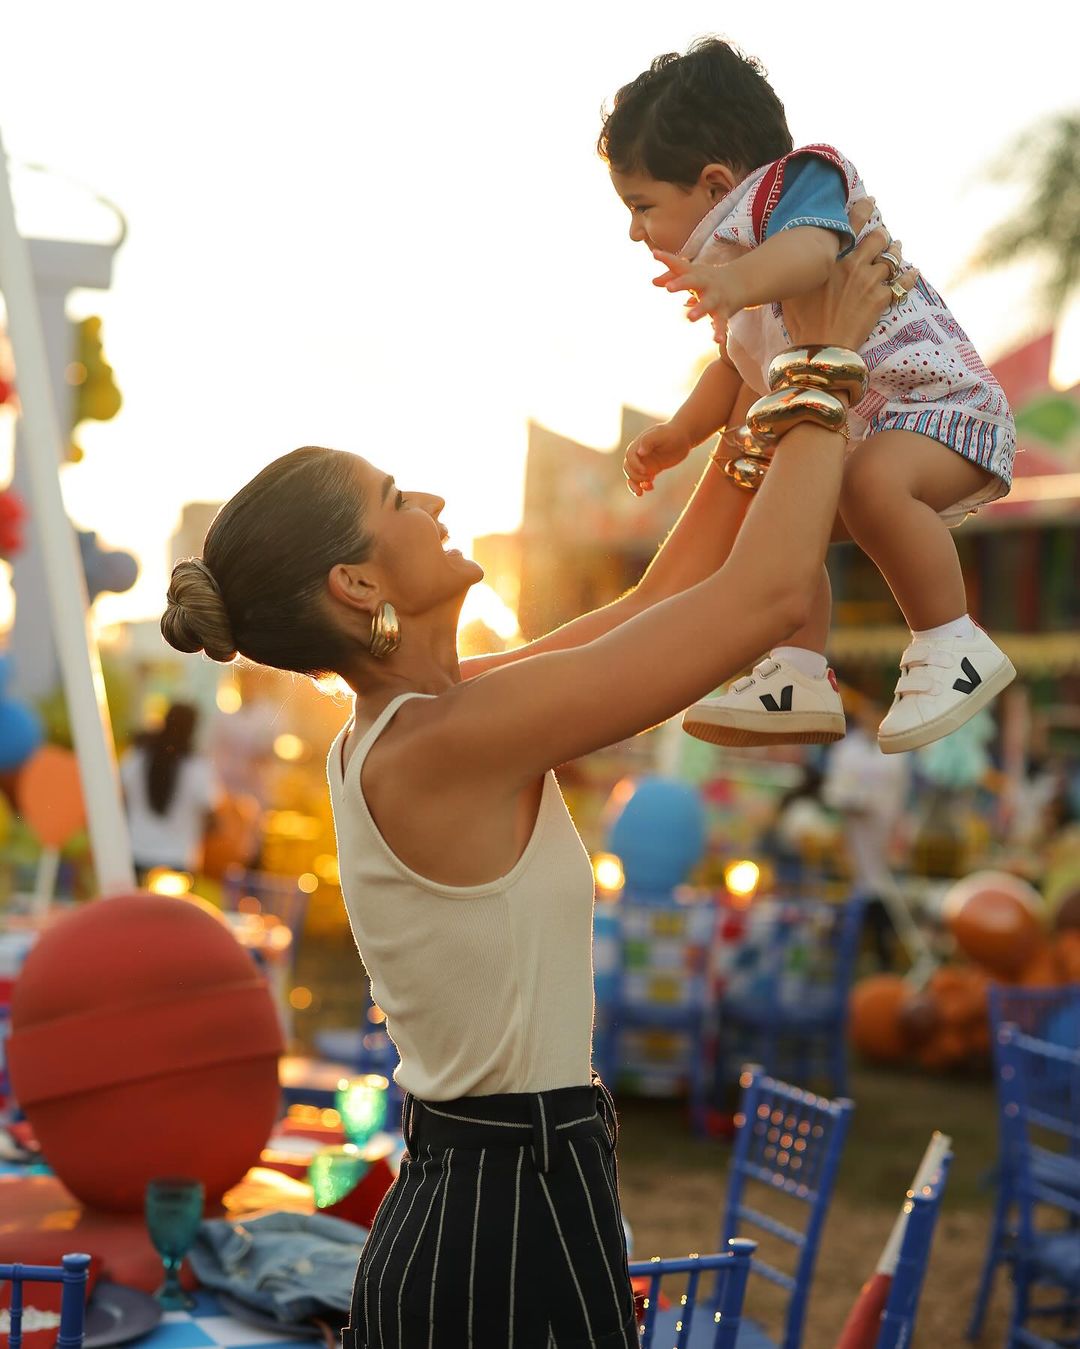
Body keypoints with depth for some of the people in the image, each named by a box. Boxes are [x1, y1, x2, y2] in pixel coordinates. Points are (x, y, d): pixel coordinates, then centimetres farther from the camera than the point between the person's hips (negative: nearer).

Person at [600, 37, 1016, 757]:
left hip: (936, 399, -11)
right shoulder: (727, 252, 15)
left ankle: (953, 645, -24)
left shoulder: (798, 180, -14)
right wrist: (680, 434, 19)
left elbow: (812, 247, -40)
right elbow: (738, 365, 28)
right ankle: (800, 678, 9)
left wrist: (741, 280, -59)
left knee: (873, 482, -37)